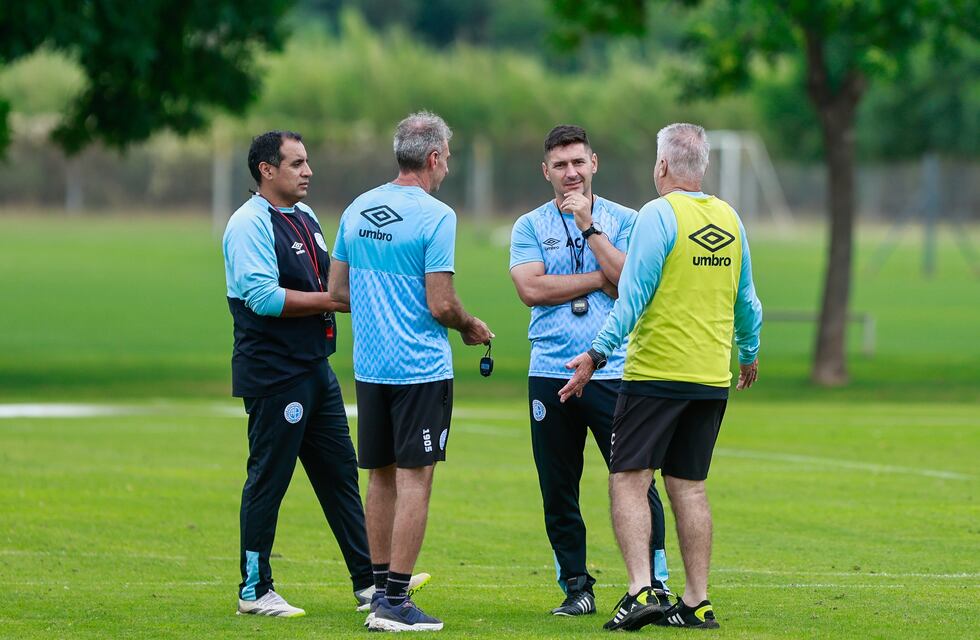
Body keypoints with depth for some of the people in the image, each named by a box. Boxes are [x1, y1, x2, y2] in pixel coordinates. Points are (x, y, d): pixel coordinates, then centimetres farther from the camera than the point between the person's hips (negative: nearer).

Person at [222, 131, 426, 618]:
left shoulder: (304, 217, 16)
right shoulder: (250, 224, -14)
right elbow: (264, 297, -23)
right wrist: (331, 301, -18)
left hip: (315, 370, 9)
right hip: (272, 373, -9)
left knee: (340, 474, 10)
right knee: (268, 480, -3)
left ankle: (369, 582, 14)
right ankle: (254, 591, 5)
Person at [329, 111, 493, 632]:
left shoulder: (357, 210, 8)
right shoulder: (434, 217, -13)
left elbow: (338, 290, 12)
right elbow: (440, 304, -16)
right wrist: (470, 327, 3)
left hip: (369, 368, 7)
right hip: (420, 368, -7)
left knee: (381, 476, 15)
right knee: (414, 478, -4)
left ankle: (381, 587, 20)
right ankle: (395, 601, -7)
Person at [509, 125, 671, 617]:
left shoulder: (623, 221, 7)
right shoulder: (530, 226, 9)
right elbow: (531, 289, -6)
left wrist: (589, 226, -9)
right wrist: (600, 280, -5)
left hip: (613, 372, -1)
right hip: (550, 374, 2)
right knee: (557, 489, 4)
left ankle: (655, 585, -1)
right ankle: (576, 588, 14)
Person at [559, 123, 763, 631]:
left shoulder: (659, 215, -9)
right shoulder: (729, 219, 10)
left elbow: (633, 294, -14)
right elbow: (745, 299, 19)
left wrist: (597, 354, -11)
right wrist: (749, 352, 34)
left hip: (656, 373, -6)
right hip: (712, 377, 6)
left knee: (628, 479, -3)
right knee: (689, 485, 11)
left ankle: (640, 590, -17)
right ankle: (697, 603, 9)